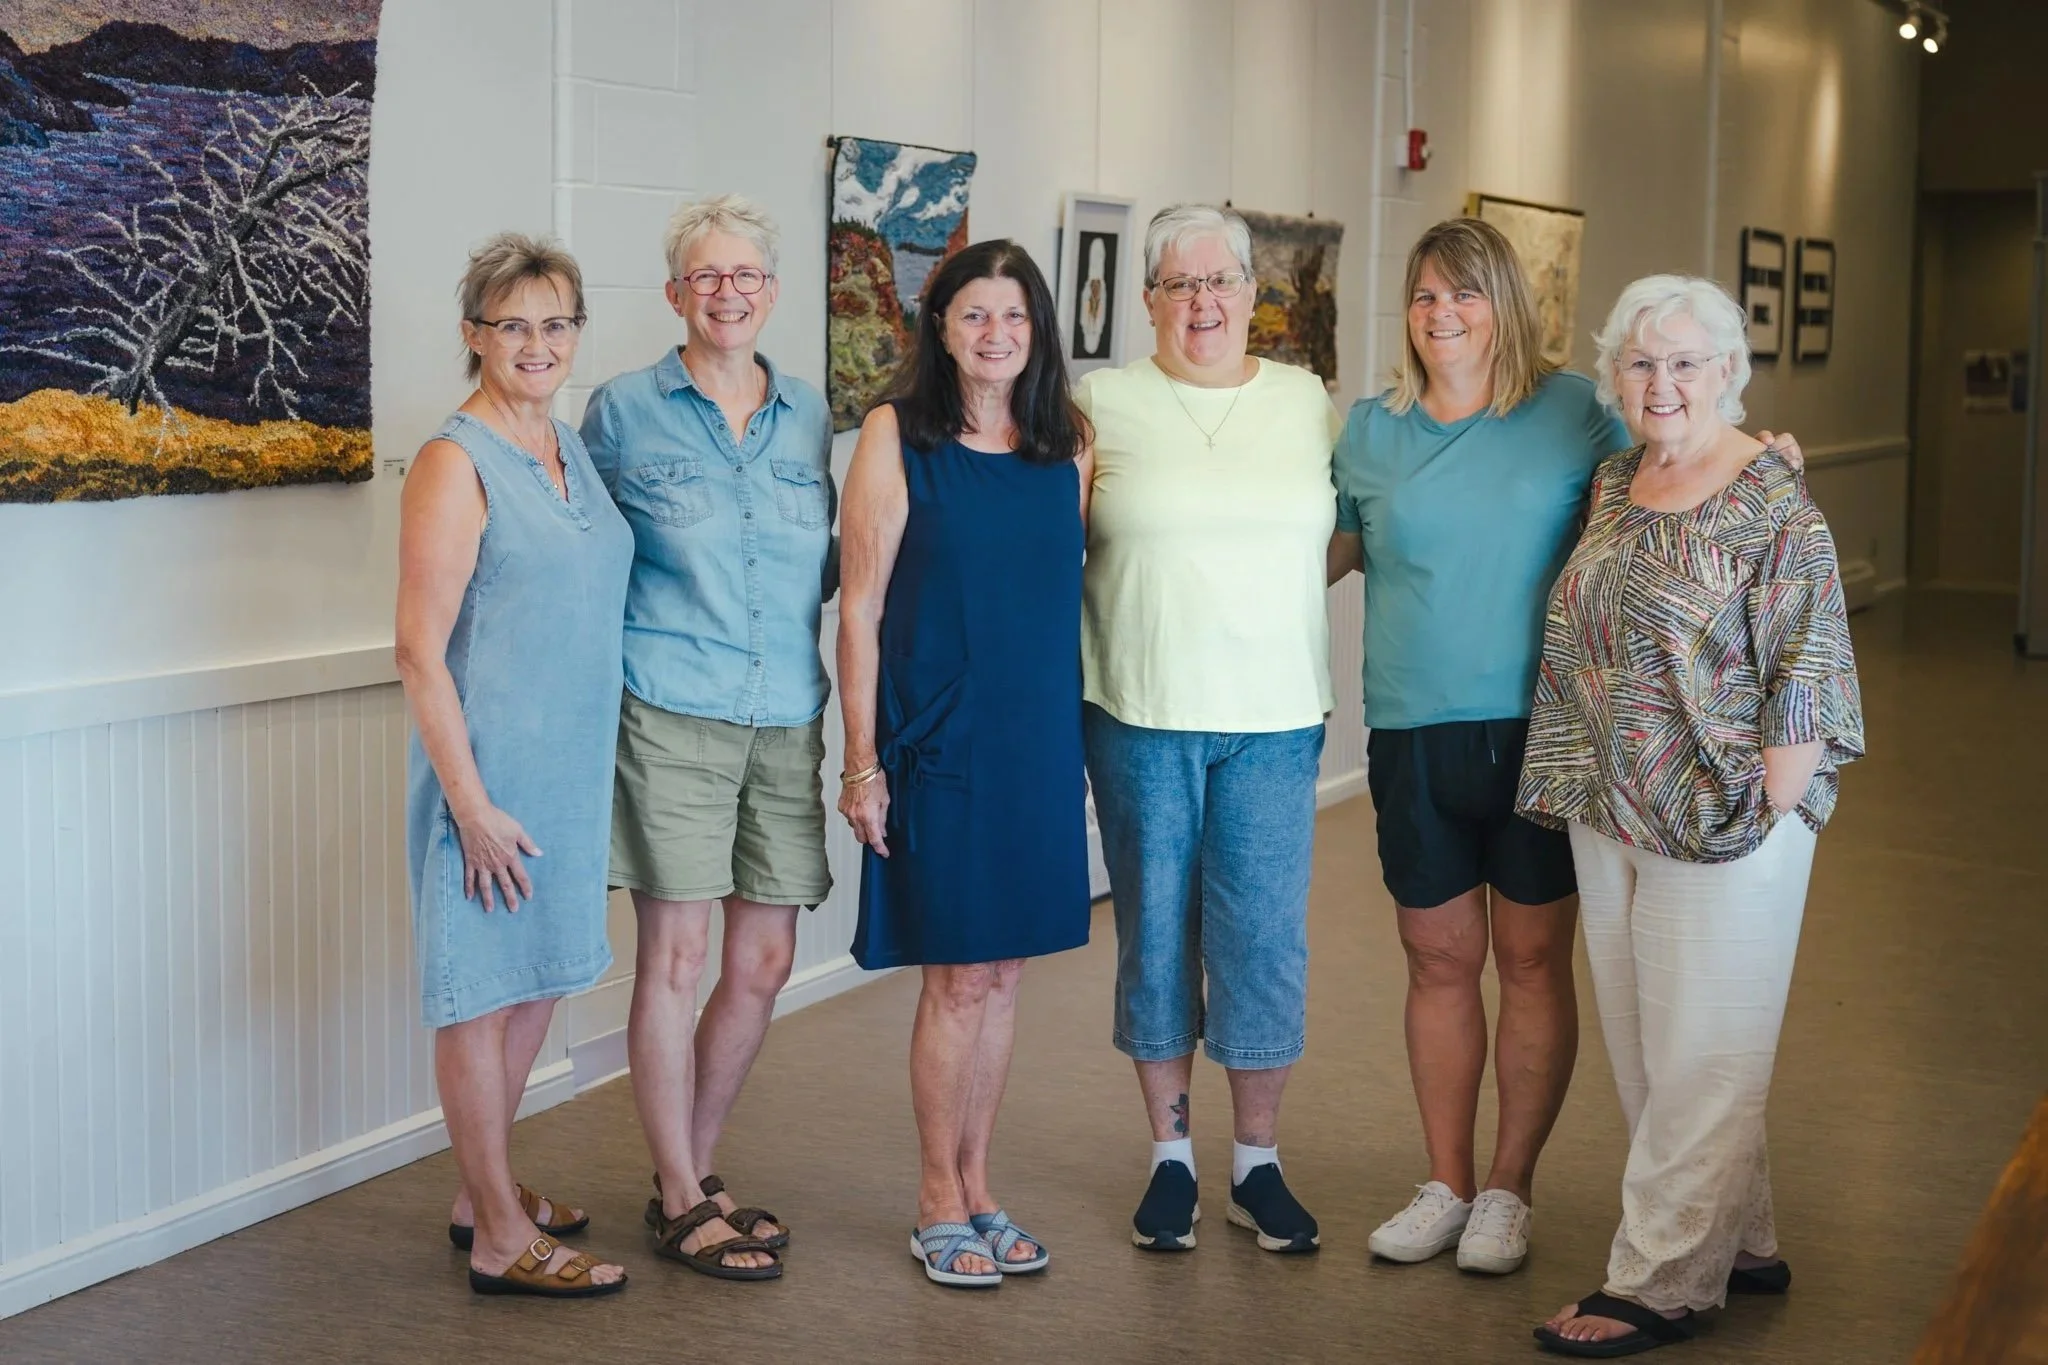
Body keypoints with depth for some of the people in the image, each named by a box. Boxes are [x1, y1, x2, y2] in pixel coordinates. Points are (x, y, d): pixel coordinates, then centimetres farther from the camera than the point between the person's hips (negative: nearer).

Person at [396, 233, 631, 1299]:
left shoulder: (571, 451, 10)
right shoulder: (455, 466, -14)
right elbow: (419, 652, -17)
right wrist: (470, 800, -19)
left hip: (572, 766, 8)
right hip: (490, 770, -8)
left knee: (538, 979, 17)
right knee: (484, 992, 2)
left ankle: (481, 1191, 32)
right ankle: (502, 1239, 11)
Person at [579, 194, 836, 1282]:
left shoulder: (809, 415, 11)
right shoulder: (622, 413, 0)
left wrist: (792, 618, 5)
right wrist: (658, 628, -2)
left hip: (787, 717, 5)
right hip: (672, 716, -4)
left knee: (765, 961, 7)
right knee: (676, 955, -4)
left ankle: (692, 1168, 24)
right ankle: (680, 1200, 10)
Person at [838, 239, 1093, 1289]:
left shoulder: (1066, 443, 8)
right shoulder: (897, 435, -5)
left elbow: (1080, 591, 14)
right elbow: (860, 607, -6)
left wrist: (1095, 738, 8)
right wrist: (861, 759, -10)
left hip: (1040, 737, 4)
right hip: (938, 737, -4)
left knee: (1002, 968, 11)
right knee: (958, 975, 1)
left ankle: (974, 1185, 23)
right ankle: (940, 1201, 16)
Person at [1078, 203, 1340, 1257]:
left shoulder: (1304, 400, 9)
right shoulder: (1103, 405, 2)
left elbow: (1339, 536, 18)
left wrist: (1254, 593, 5)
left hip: (1274, 720, 1)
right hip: (1141, 718, -1)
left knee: (1267, 941, 1)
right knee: (1155, 934, 6)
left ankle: (1256, 1163, 16)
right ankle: (1170, 1158, 21)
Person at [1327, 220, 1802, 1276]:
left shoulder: (1572, 410, 0)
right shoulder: (1372, 427, 7)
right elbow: (1339, 545, 19)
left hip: (1539, 728, -2)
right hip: (1413, 733, 2)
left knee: (1533, 959, 6)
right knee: (1439, 959, 9)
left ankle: (1509, 1190, 19)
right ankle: (1446, 1186, 23)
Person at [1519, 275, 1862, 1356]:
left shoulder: (1774, 503, -11)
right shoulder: (1612, 485, 10)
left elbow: (1806, 673, -13)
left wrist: (1765, 809, -16)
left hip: (1724, 821, -7)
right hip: (1611, 818, 8)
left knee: (1698, 1055, 1)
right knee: (1644, 1046, 14)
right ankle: (1740, 1245, 28)